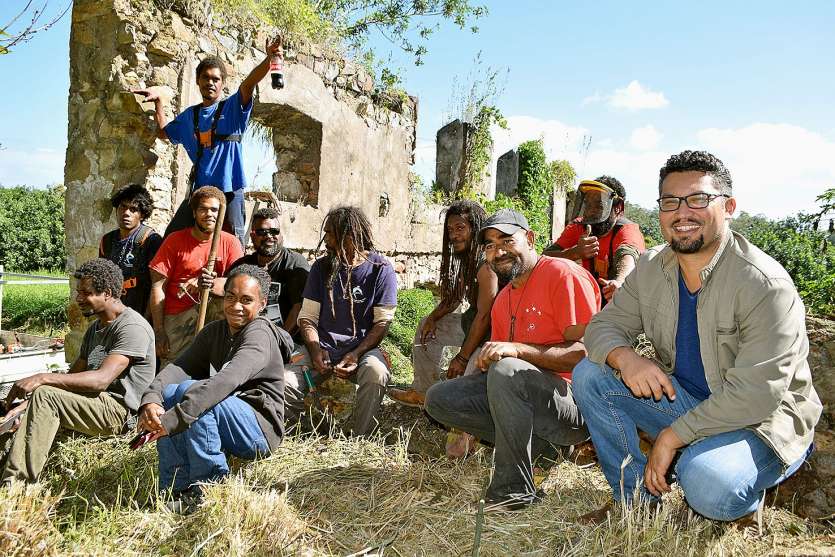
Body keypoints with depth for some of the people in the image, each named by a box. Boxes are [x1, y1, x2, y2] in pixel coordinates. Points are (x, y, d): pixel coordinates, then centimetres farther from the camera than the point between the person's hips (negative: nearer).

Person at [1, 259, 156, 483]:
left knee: (44, 395, -23)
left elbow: (101, 379, -23)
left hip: (118, 410, -9)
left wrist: (44, 378, -23)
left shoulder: (133, 327, -12)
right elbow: (74, 374, 16)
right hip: (94, 402, 9)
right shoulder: (95, 327, 20)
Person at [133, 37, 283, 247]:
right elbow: (164, 132, 30)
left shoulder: (232, 107, 4)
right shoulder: (189, 115, 18)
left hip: (229, 189, -5)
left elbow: (249, 83, -14)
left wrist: (269, 59, -31)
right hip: (198, 189, 5)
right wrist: (158, 102, 21)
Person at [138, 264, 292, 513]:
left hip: (259, 430, -7)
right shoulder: (214, 331, 9)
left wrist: (173, 419, -39)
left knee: (191, 391, -27)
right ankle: (177, 489, -12)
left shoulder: (260, 334, -16)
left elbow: (226, 381, -33)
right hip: (226, 424, 7)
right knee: (168, 392, -14)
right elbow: (177, 367, -7)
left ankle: (211, 484, -15)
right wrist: (151, 400, -27)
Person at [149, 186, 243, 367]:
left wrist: (211, 284, -31)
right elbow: (158, 286, -4)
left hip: (209, 311, 1)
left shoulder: (230, 242, 1)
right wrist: (159, 331, -11)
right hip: (176, 317, -1)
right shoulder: (175, 240, -1)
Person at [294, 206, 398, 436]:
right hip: (323, 346, 3)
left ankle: (358, 440, -15)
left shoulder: (380, 269, -3)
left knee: (376, 373, -36)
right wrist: (315, 349, -13)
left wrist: (356, 354, -19)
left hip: (362, 347, -2)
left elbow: (382, 322, -5)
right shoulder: (322, 267, 7)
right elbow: (307, 317, 6)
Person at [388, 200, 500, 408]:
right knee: (427, 326, 18)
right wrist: (433, 318, 0)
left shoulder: (486, 263, -23)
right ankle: (422, 392, 21)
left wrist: (462, 357, -21)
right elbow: (455, 297, 18)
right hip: (471, 322, 11)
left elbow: (484, 315, -25)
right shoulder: (466, 258, 9)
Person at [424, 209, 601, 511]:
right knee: (439, 397, -2)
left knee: (506, 371, -36)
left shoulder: (563, 274, -10)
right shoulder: (502, 300, 16)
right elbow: (493, 361, 16)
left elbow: (586, 352, -18)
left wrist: (518, 349, -26)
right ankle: (534, 443, -3)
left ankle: (514, 491, -23)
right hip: (520, 397, 8)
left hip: (575, 406, -8)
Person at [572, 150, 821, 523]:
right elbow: (604, 325, 0)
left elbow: (755, 394, -27)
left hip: (762, 420, -6)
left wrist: (671, 436, -24)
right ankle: (636, 498, 1)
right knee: (589, 374, -9)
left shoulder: (765, 284, -24)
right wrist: (624, 357, -25)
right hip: (681, 398, 6)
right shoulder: (651, 268, -3)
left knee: (708, 485, -36)